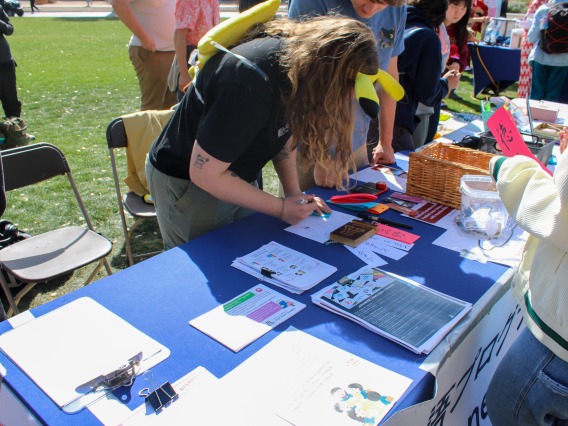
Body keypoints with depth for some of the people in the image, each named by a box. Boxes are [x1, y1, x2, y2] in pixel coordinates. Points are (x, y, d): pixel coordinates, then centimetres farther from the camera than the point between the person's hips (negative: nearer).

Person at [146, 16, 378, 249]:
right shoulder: (250, 87, -35)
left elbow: (284, 132, 4)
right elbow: (204, 174, -28)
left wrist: (294, 192, -7)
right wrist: (281, 207, -22)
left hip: (234, 179, 7)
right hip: (187, 183, -7)